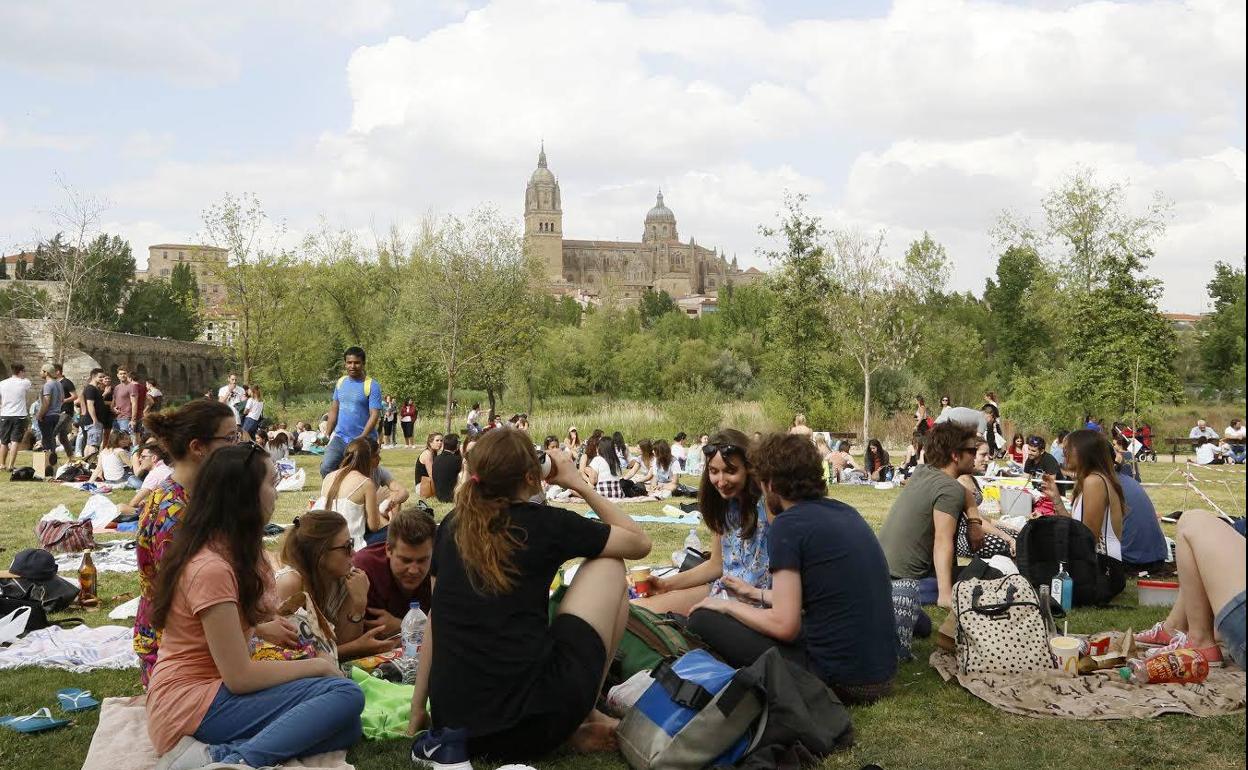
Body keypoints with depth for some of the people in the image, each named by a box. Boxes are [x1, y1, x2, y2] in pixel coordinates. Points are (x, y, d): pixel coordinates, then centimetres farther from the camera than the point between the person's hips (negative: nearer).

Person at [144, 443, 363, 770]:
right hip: (191, 705, -10)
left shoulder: (226, 552, 10)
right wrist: (317, 665, -9)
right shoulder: (212, 568, -21)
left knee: (347, 727, -5)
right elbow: (240, 676, -19)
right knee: (345, 695, -21)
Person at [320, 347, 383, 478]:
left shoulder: (372, 386, -10)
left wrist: (362, 437, -24)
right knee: (326, 468, -11)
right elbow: (334, 410, 14)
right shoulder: (340, 382, 8)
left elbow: (374, 415, -15)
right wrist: (327, 435, 8)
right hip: (340, 437, 5)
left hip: (363, 440, -5)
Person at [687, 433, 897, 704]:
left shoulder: (788, 524, -14)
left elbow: (784, 625, -16)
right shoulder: (844, 512, 11)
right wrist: (758, 595, 32)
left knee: (702, 620, -3)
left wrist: (728, 606, 0)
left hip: (841, 681, -9)